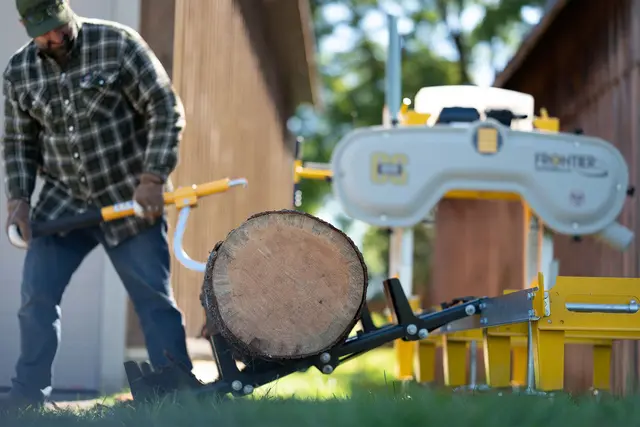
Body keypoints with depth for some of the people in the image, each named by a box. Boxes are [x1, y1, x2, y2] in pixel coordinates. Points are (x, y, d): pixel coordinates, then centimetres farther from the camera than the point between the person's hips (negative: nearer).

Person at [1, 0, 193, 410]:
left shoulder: (118, 43, -10)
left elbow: (166, 110, -9)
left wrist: (153, 178, -16)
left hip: (131, 202, -3)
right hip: (61, 203, 4)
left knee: (155, 300, -1)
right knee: (36, 296, -1)